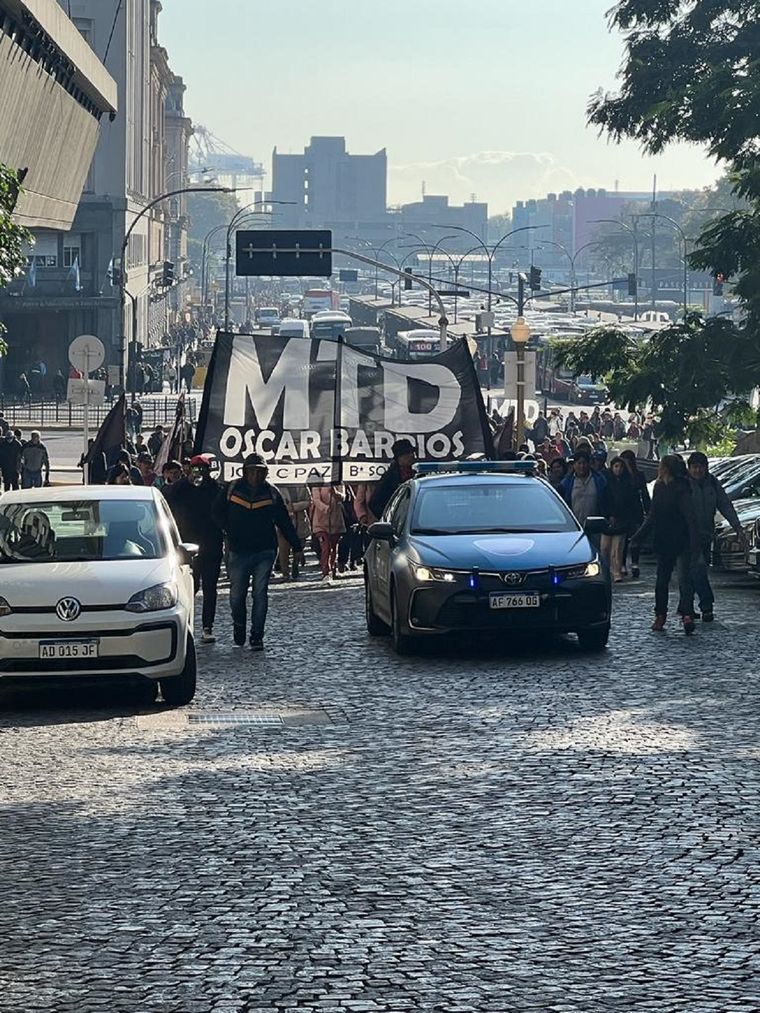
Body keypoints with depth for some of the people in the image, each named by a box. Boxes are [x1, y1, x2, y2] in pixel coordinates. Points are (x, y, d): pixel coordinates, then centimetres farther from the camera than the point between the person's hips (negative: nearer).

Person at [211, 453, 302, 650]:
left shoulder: (271, 493, 5)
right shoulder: (232, 490, 3)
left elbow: (284, 522, 10)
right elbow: (217, 513, 12)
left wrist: (297, 545, 7)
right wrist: (229, 531, -3)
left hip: (265, 552, 0)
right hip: (239, 551, 0)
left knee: (260, 594, -4)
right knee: (237, 595, 3)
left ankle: (257, 636, 0)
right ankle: (238, 627, 28)